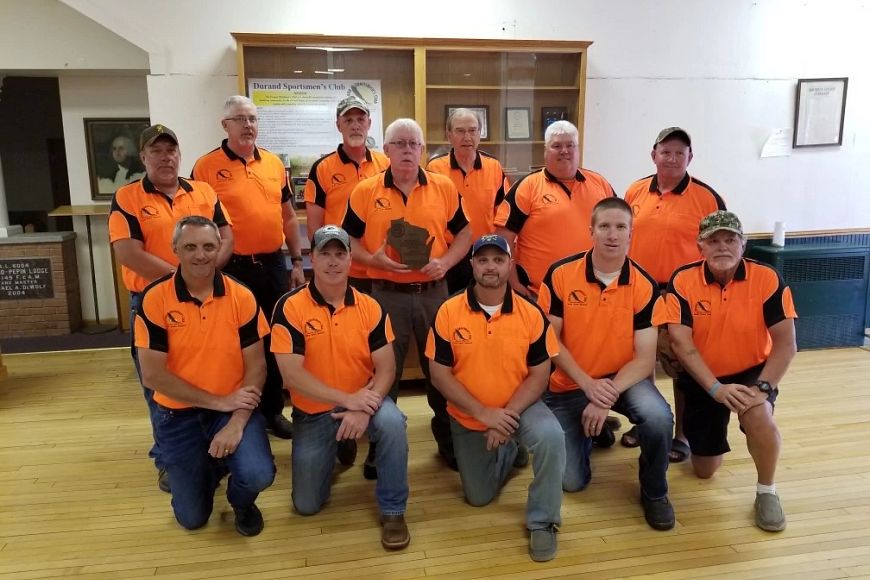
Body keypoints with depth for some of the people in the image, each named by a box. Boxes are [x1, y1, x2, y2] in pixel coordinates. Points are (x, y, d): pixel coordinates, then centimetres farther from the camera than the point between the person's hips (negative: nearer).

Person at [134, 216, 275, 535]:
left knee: (258, 474, -25)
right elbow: (152, 375, -15)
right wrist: (218, 402, -17)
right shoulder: (154, 299, -13)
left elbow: (256, 366, -8)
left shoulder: (241, 297, -9)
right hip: (178, 413, 0)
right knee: (192, 517, 4)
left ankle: (242, 503, 14)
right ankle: (212, 465, 37)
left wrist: (236, 424, -20)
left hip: (234, 407, 0)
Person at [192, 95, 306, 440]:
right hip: (232, 268, -4)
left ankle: (273, 410, 29)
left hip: (274, 265, 4)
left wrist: (297, 262, 10)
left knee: (274, 341, 13)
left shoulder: (274, 163, 8)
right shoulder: (206, 167, -5)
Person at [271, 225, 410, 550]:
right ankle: (335, 451, 35)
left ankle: (392, 510, -11)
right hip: (313, 411, 0)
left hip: (363, 402, 0)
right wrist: (347, 399, -28)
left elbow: (386, 368, -10)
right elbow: (292, 374, -21)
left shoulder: (370, 307, -8)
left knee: (392, 422, -34)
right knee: (306, 505, 4)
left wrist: (363, 409, -28)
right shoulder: (290, 308, -15)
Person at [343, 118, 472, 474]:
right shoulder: (365, 191, 0)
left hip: (433, 292, 1)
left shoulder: (444, 188, 3)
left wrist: (446, 261, -10)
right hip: (386, 294, -1)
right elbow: (348, 240, 3)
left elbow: (464, 233, 8)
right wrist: (373, 259, -16)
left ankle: (449, 439, 28)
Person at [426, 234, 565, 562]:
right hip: (468, 416, 1)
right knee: (478, 497, 13)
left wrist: (507, 414, -24)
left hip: (518, 407, -1)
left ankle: (542, 521, -10)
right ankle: (510, 450, 44)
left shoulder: (531, 314, -14)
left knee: (551, 436, -34)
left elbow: (539, 375, -11)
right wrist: (484, 414, -21)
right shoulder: (448, 312, -15)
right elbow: (439, 375, -14)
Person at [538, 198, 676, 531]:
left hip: (622, 378, 1)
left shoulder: (645, 286, -11)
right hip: (569, 385, 0)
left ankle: (654, 492, 0)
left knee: (658, 417, -32)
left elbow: (645, 359, -13)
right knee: (572, 481, -5)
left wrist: (608, 397, -27)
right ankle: (590, 430, 30)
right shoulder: (560, 274, -13)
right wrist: (588, 384, -20)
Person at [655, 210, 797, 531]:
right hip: (702, 379, 1)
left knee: (759, 417, -36)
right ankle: (715, 434, 45)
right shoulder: (682, 281, -15)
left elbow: (786, 343, -15)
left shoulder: (767, 279, -15)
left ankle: (766, 491, -6)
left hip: (751, 372, -1)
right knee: (704, 471, 7)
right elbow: (681, 344, -18)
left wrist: (763, 387, -27)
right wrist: (716, 388, -27)